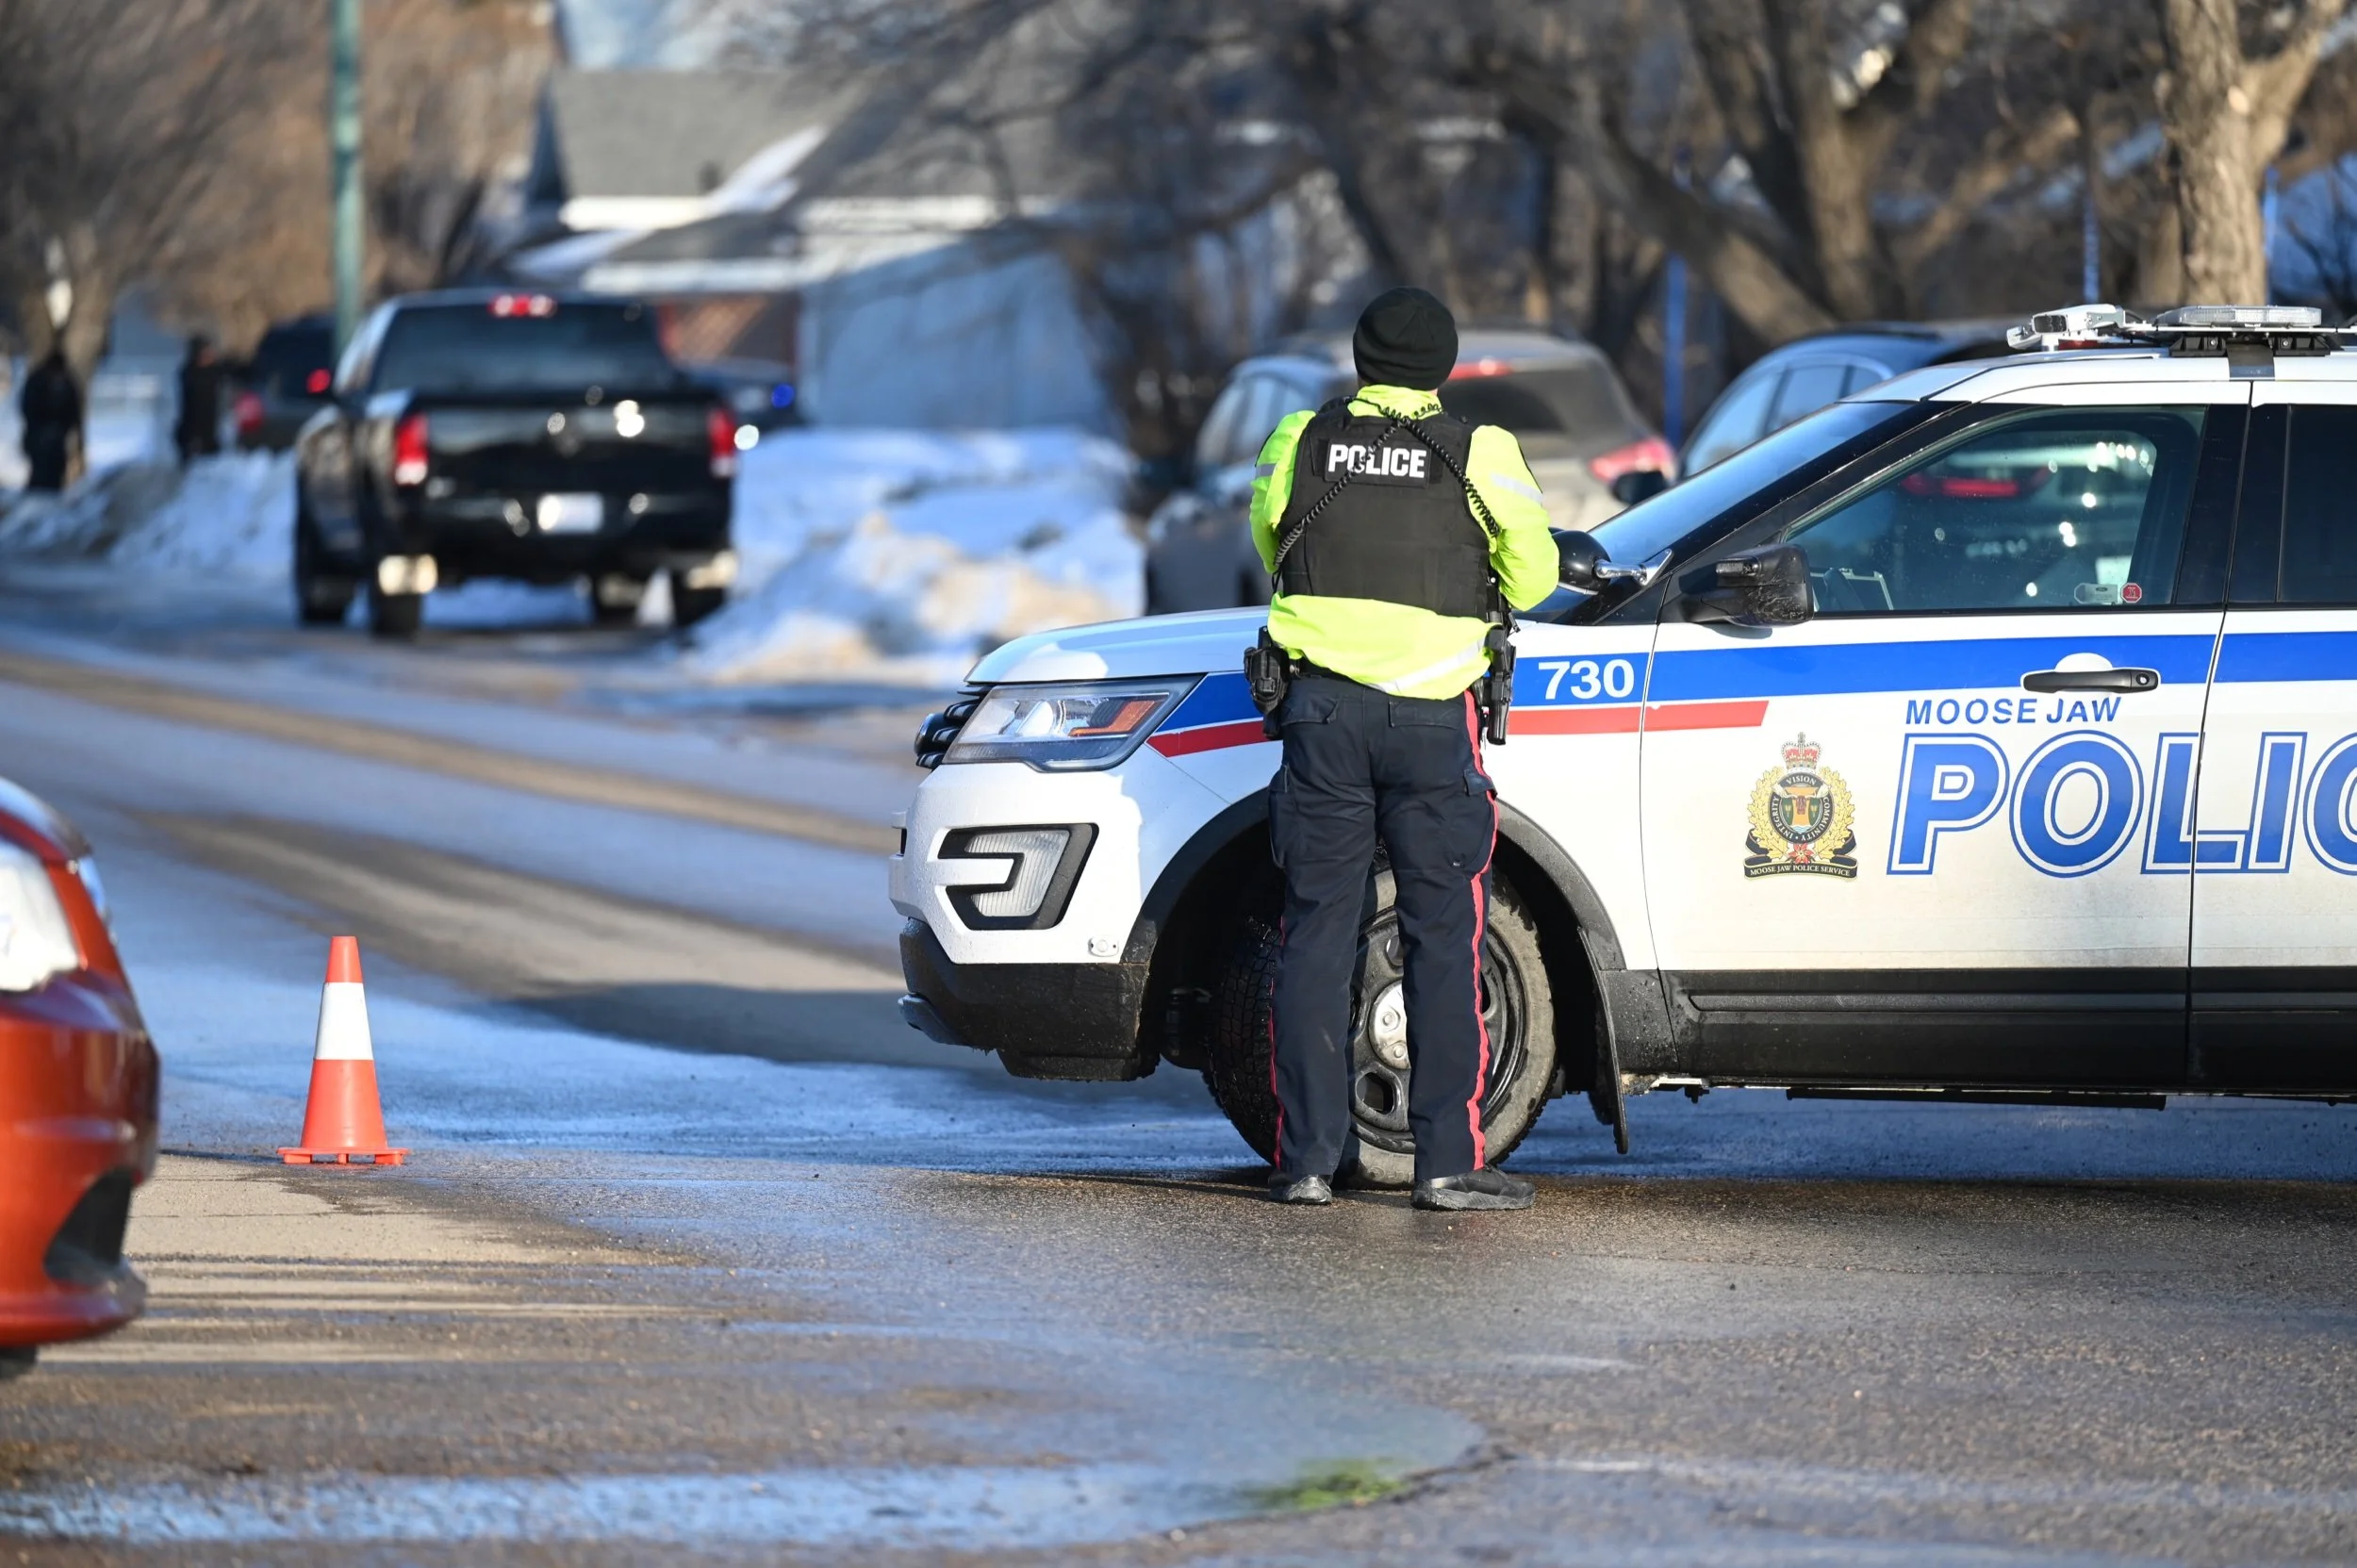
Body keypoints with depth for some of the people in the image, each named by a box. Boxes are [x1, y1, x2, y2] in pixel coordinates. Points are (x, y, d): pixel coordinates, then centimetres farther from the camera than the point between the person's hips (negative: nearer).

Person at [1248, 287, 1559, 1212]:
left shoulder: (1302, 442, 3)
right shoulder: (1479, 452, -3)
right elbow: (1532, 572, 6)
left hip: (1322, 705, 2)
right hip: (1430, 714, -2)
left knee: (1315, 935, 6)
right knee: (1444, 942, 2)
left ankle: (1306, 1160, 6)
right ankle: (1449, 1163, 0)